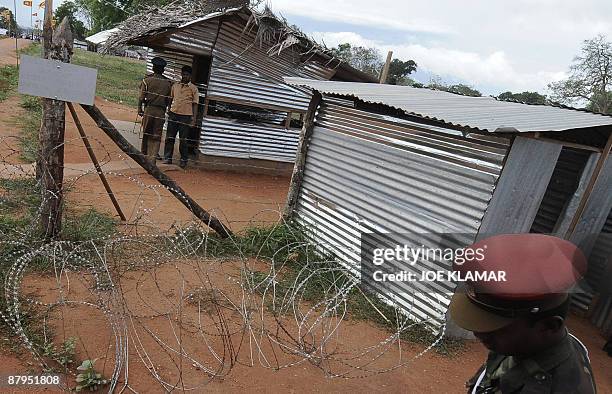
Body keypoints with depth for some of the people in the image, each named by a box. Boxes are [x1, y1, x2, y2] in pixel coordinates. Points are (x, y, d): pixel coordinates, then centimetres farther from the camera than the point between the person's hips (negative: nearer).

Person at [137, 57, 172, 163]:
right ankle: (152, 158, -1)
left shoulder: (147, 80, -2)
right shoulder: (168, 83, 3)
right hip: (161, 112, 1)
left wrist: (140, 109, 8)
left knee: (146, 133, 13)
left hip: (149, 109, 0)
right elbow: (168, 100, 5)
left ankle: (144, 153, 24)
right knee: (157, 136, 3)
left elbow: (141, 97, -2)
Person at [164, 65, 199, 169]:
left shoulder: (193, 88, -1)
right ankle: (167, 158, 16)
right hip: (173, 114, 4)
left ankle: (184, 160, 14)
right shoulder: (175, 85, 9)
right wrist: (169, 112, 13)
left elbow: (195, 104, -2)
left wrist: (194, 119, -9)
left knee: (183, 139, 3)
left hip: (185, 116, -4)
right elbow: (171, 99, 18)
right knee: (169, 138, 6)